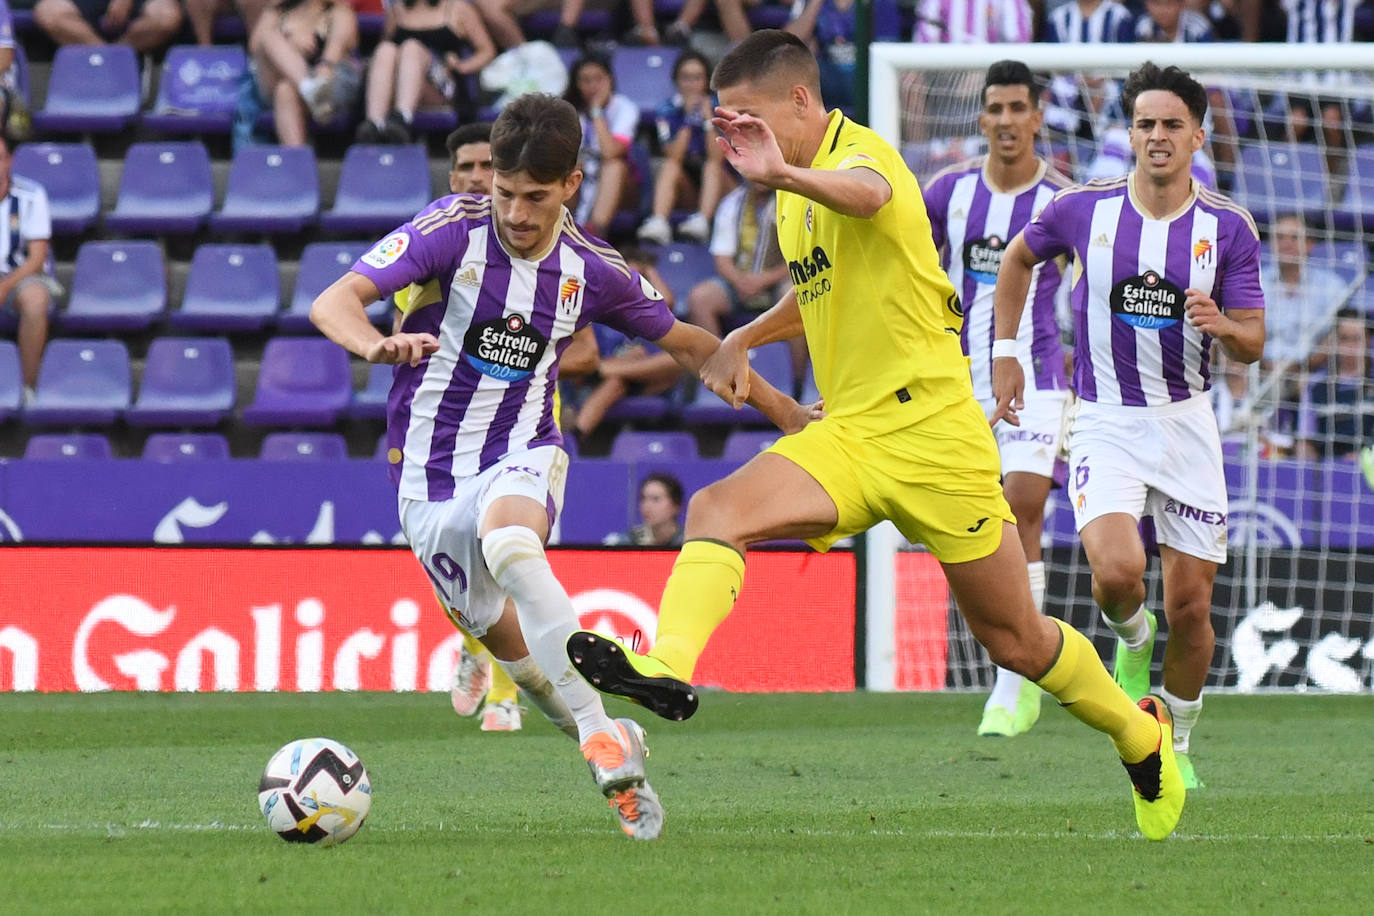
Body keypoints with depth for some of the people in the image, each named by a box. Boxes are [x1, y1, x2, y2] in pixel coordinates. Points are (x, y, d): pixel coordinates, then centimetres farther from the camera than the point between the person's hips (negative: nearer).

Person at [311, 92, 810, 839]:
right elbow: (331, 303, -23)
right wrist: (377, 346, -46)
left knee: (508, 540, -36)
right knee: (515, 651, 3)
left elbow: (683, 341, 15)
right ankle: (612, 744, 28)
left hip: (523, 456, -1)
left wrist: (782, 408, 17)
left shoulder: (591, 270, -3)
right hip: (429, 475, 1)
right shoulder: (454, 230, -13)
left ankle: (601, 732, -38)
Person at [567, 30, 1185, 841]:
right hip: (848, 434, 7)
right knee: (718, 510, -22)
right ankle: (667, 668, -41)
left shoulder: (862, 151, -13)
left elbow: (865, 194, -41)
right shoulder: (797, 199, 13)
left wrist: (784, 174, -63)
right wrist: (744, 341, 16)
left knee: (1015, 640, 4)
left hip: (933, 432, -7)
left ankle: (1141, 735, 28)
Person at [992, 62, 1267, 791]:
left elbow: (1253, 345, -2)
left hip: (1187, 423, 1)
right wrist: (1004, 353, 11)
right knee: (1117, 573, -25)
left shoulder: (1229, 229, -4)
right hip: (1105, 423, -1)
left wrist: (1222, 325, -25)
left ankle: (1176, 745, 25)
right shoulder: (1084, 210, -4)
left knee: (1191, 605, 1)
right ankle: (1132, 640, 11)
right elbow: (1019, 257, 16)